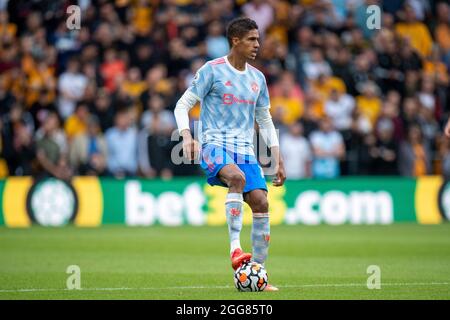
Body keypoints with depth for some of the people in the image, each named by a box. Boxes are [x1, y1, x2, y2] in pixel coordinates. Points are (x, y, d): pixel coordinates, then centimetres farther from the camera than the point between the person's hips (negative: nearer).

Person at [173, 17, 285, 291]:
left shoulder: (257, 78, 15)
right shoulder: (213, 70, -2)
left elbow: (265, 120, 23)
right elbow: (182, 106, -1)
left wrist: (278, 160, 18)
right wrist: (186, 136, -19)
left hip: (245, 149, 6)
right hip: (215, 143, -6)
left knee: (261, 202, -11)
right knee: (237, 177, -37)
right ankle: (235, 248, -37)